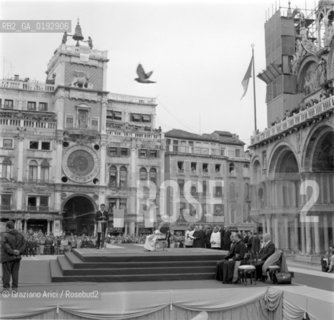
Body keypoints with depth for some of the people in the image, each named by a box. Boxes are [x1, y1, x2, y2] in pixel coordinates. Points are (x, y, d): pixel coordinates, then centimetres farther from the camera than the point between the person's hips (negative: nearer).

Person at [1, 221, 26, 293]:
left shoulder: (5, 236, -12)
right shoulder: (20, 235, 6)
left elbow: (5, 246, -22)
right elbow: (23, 245, 2)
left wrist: (12, 251, -16)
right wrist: (19, 252, -7)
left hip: (7, 258, -5)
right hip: (17, 257, 5)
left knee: (6, 273, 2)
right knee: (15, 273, 10)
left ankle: (6, 288, 3)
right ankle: (14, 288, 11)